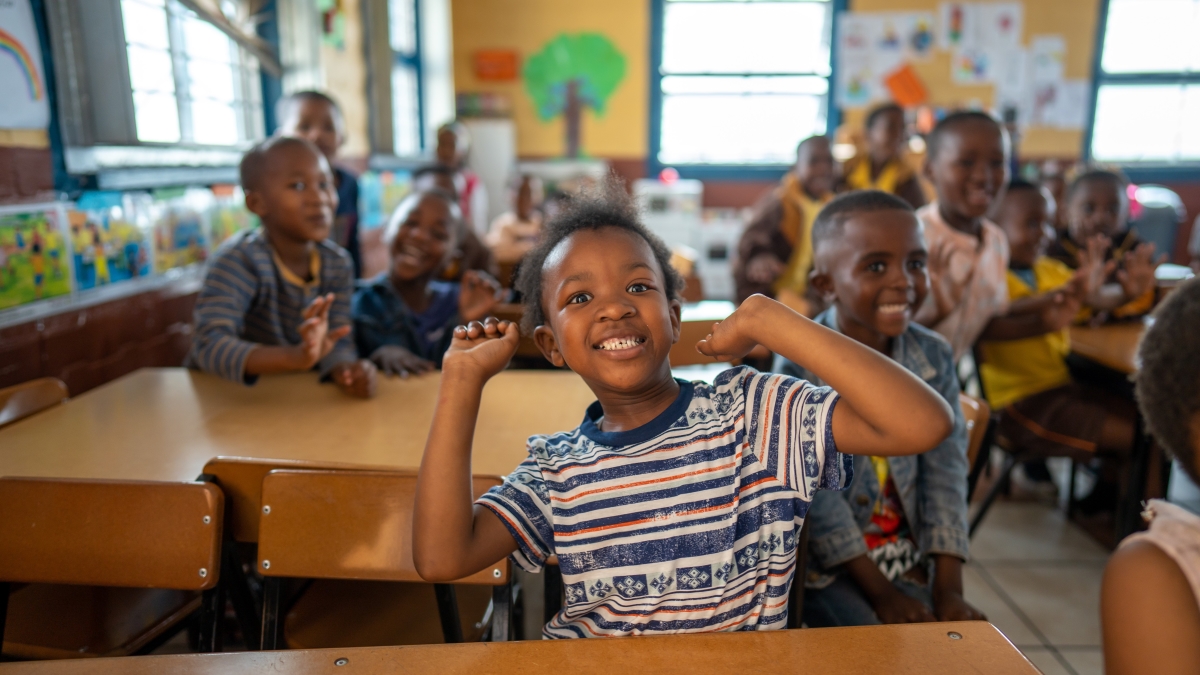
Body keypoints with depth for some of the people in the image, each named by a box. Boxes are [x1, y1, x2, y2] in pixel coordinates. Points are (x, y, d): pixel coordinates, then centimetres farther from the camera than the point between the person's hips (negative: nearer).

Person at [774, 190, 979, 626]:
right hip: (827, 562, -5)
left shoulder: (934, 357, -3)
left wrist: (949, 590, -11)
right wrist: (880, 592, -17)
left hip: (910, 553, 5)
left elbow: (945, 473, -5)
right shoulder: (801, 366, -19)